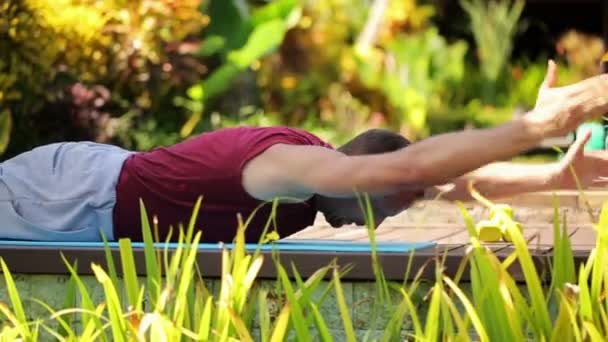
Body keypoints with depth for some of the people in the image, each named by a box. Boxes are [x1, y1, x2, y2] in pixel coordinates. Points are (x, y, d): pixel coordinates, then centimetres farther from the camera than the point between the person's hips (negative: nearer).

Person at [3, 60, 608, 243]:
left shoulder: (316, 159, -4)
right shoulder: (287, 166, -31)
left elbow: (445, 179, 0)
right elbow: (414, 164, -46)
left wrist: (554, 175, -8)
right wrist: (536, 125, -44)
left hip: (102, 172, 8)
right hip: (81, 200, -8)